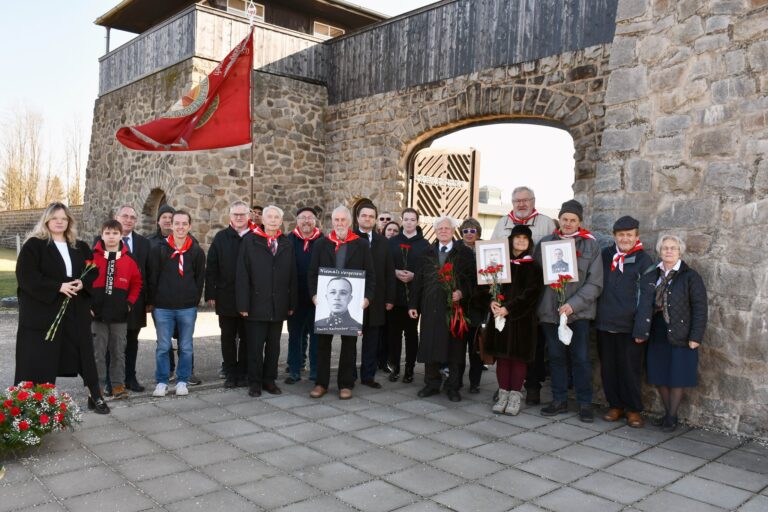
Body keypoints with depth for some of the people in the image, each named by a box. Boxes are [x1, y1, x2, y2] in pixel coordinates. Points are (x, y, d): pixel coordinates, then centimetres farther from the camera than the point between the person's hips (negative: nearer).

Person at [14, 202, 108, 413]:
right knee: (40, 358, 0)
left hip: (76, 312, 4)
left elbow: (93, 272, 14)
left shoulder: (80, 247, 13)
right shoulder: (33, 245, -3)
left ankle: (95, 396, 14)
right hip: (42, 311, -4)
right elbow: (25, 276, -12)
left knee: (84, 352, 6)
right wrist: (58, 287, -20)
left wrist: (83, 283, -9)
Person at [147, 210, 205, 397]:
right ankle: (161, 382, 19)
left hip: (188, 308, 1)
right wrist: (153, 302, 1)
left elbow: (200, 279, 7)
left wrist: (194, 301, 4)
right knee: (163, 347, 6)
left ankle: (182, 381, 21)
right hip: (163, 307, -1)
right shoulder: (159, 249, 0)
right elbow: (152, 278, 2)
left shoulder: (197, 251, 3)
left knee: (186, 347, 8)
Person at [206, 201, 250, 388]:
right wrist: (210, 294, -3)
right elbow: (211, 268, 2)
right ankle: (230, 373, 19)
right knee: (228, 338, 9)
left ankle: (243, 373, 19)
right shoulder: (221, 238, 4)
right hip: (226, 298, 1)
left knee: (246, 338, 8)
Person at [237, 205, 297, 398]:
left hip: (279, 306, 3)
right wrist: (243, 304, -10)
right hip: (256, 304, -3)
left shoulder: (287, 244, 8)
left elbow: (292, 276, 9)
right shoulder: (250, 241, -1)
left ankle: (269, 380, 23)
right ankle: (255, 383, 16)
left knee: (274, 346, 11)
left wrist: (291, 303, 5)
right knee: (255, 346, 3)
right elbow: (242, 275, -5)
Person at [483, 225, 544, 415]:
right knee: (502, 355, 5)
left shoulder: (532, 266, 0)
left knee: (518, 356, 0)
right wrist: (492, 302, -9)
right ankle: (503, 394, 14)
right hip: (500, 315, 3)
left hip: (521, 319, -3)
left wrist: (508, 308, -16)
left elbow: (531, 293, -9)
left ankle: (515, 396, 9)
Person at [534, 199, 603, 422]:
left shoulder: (590, 245, -1)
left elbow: (595, 283, -5)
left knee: (581, 358, 2)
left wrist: (574, 304, -14)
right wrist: (539, 305, -3)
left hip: (578, 311, -2)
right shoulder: (545, 243, 5)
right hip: (550, 310, 2)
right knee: (556, 356, 10)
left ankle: (585, 403, 15)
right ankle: (559, 400, 23)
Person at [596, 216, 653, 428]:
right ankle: (615, 406, 23)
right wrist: (596, 313, 8)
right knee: (608, 368, 9)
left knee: (630, 369, 3)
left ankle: (633, 409, 17)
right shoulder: (605, 255, 8)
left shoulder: (643, 260, -1)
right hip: (605, 322, 3)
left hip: (630, 325, -3)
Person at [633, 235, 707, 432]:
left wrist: (696, 336, -14)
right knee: (660, 377, 11)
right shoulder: (650, 277, 7)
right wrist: (640, 331, -5)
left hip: (680, 335, -4)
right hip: (658, 334, 4)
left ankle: (672, 417, 19)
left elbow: (700, 308, -9)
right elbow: (644, 305, 3)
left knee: (677, 378, 4)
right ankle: (667, 413, 28)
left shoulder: (690, 277, -6)